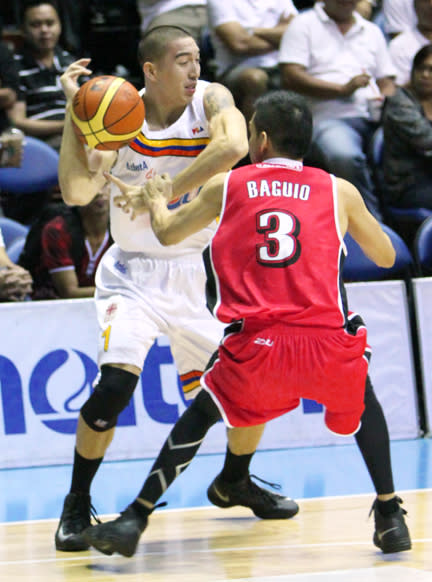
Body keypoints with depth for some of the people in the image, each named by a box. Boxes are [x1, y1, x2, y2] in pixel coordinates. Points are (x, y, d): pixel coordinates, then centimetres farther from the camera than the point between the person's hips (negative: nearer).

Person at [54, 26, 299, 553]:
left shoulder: (210, 100, -11)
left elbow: (234, 146, -34)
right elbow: (77, 192, -26)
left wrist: (165, 193, -36)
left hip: (194, 272, 3)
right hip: (133, 273, -3)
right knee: (116, 381, -25)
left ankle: (234, 481, 32)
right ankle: (77, 505, -9)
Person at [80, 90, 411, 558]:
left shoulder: (226, 186, 13)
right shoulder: (340, 192, 12)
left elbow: (166, 234, 29)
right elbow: (386, 258, 26)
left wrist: (157, 199, 51)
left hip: (255, 348, 0)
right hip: (328, 345, 0)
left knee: (201, 414, 25)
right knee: (363, 403, 32)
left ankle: (134, 520, 17)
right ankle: (390, 518, 26)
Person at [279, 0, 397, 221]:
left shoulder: (372, 31, 28)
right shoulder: (304, 25, 12)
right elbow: (291, 78, -1)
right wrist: (343, 89, -8)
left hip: (375, 120, 5)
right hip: (328, 118, -5)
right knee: (346, 156, -40)